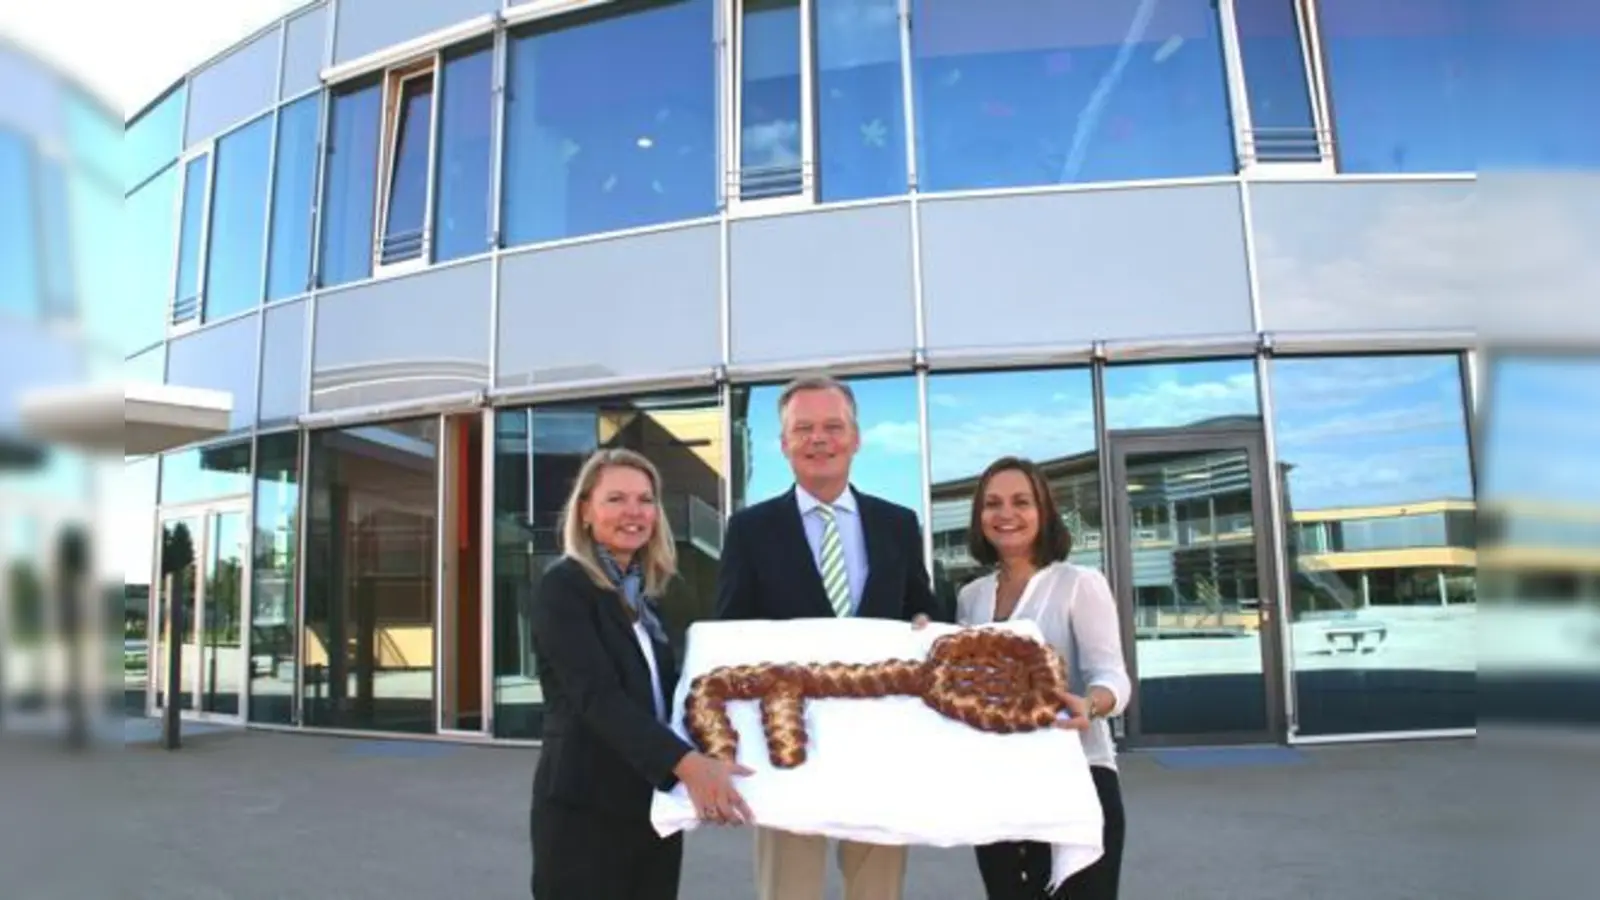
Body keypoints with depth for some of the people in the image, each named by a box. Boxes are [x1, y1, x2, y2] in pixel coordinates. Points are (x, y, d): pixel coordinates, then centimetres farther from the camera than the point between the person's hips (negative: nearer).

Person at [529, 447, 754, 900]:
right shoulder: (562, 586, -11)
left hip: (653, 805, 7)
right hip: (586, 808, -7)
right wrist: (686, 762, -34)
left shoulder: (644, 591, 11)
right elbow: (598, 695, -23)